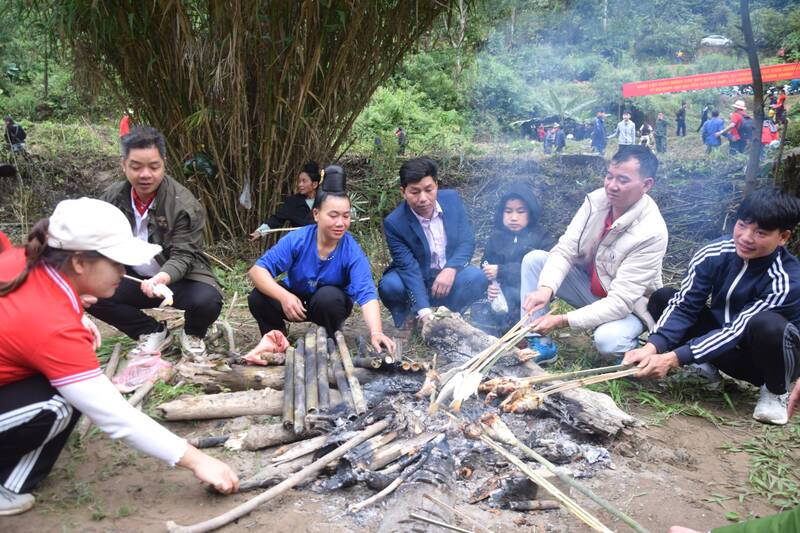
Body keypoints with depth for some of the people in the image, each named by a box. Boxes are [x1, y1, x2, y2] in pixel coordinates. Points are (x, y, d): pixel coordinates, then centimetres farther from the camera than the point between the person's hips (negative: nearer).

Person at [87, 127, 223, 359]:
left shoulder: (185, 204, -18)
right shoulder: (112, 198, -3)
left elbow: (182, 256, -21)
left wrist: (163, 278, -44)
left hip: (178, 279, -4)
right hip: (133, 278, 4)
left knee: (207, 301, -34)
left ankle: (193, 335, 7)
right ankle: (152, 332, 3)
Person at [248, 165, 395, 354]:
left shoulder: (353, 252, -27)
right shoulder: (297, 239, -24)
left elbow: (366, 294, -39)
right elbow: (258, 270, -25)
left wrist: (376, 333, -58)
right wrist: (284, 296, -43)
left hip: (329, 303, -1)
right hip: (295, 299, 1)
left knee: (329, 296, -36)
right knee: (257, 298, -26)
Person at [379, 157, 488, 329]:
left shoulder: (452, 199, -10)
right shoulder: (393, 223, -21)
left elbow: (468, 241, -7)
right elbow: (409, 268, -26)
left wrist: (451, 269, -27)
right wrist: (424, 311, -38)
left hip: (448, 276, 2)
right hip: (415, 283, -2)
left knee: (476, 277, -27)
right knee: (389, 286, -32)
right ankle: (408, 324, 1)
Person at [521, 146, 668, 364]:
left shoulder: (651, 233, -30)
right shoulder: (597, 199, -14)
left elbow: (620, 302, -32)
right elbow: (565, 250, -16)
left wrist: (563, 320, -37)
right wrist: (546, 288, -37)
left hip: (629, 306, -5)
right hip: (589, 284, 5)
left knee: (607, 339, -37)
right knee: (534, 259, -14)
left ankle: (632, 347, 3)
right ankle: (540, 344, -8)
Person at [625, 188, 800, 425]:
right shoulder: (714, 254, -16)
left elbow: (736, 332, -30)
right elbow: (683, 305, -19)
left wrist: (673, 359, -37)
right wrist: (652, 348, -36)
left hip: (769, 355, -4)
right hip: (727, 353, 4)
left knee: (767, 324, -38)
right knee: (663, 297, -14)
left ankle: (776, 391, -7)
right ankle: (705, 368, 2)